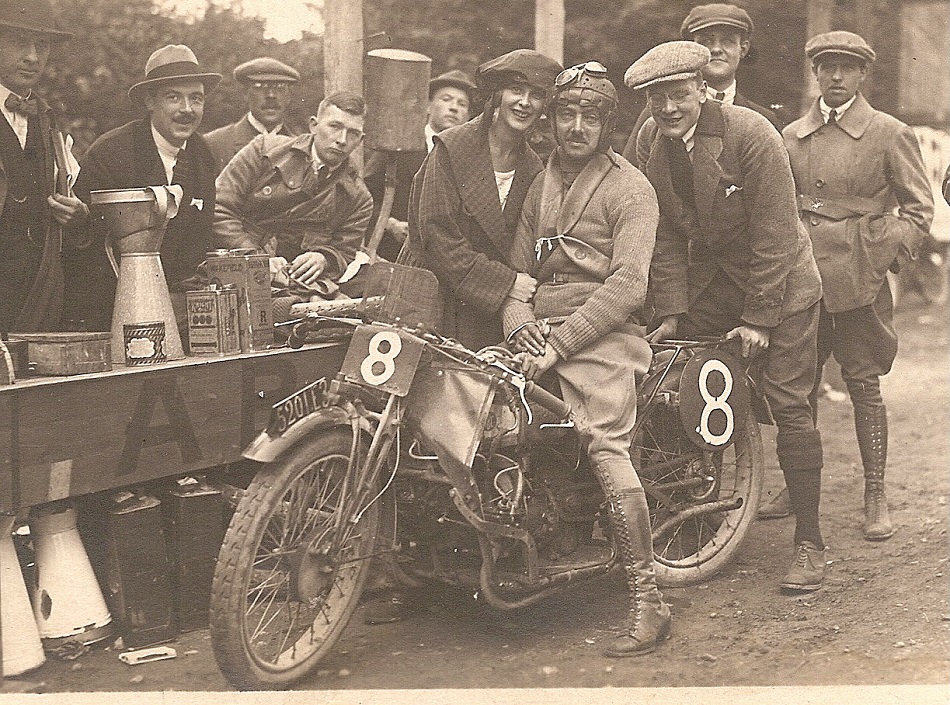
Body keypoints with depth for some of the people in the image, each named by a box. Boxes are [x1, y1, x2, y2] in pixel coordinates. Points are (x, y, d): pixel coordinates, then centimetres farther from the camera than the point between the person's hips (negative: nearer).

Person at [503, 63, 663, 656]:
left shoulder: (630, 188, 2)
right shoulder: (541, 184, 24)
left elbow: (627, 285, -9)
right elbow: (519, 267, 21)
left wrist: (561, 342, -16)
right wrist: (519, 323, -1)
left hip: (602, 338, -6)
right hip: (540, 334, 7)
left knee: (607, 447, -25)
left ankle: (649, 602, -23)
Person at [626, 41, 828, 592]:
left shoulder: (753, 135, -19)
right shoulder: (649, 143, -3)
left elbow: (773, 234, -18)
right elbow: (666, 233, 1)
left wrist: (758, 319, -18)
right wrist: (672, 312, -5)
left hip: (778, 281, -5)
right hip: (706, 276, 5)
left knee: (789, 405, -7)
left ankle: (811, 543, 0)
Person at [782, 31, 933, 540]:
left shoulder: (890, 134, 1)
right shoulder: (792, 136, 11)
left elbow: (919, 207, 3)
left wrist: (887, 254, -8)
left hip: (859, 280, -3)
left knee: (864, 385, 1)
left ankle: (875, 498, 10)